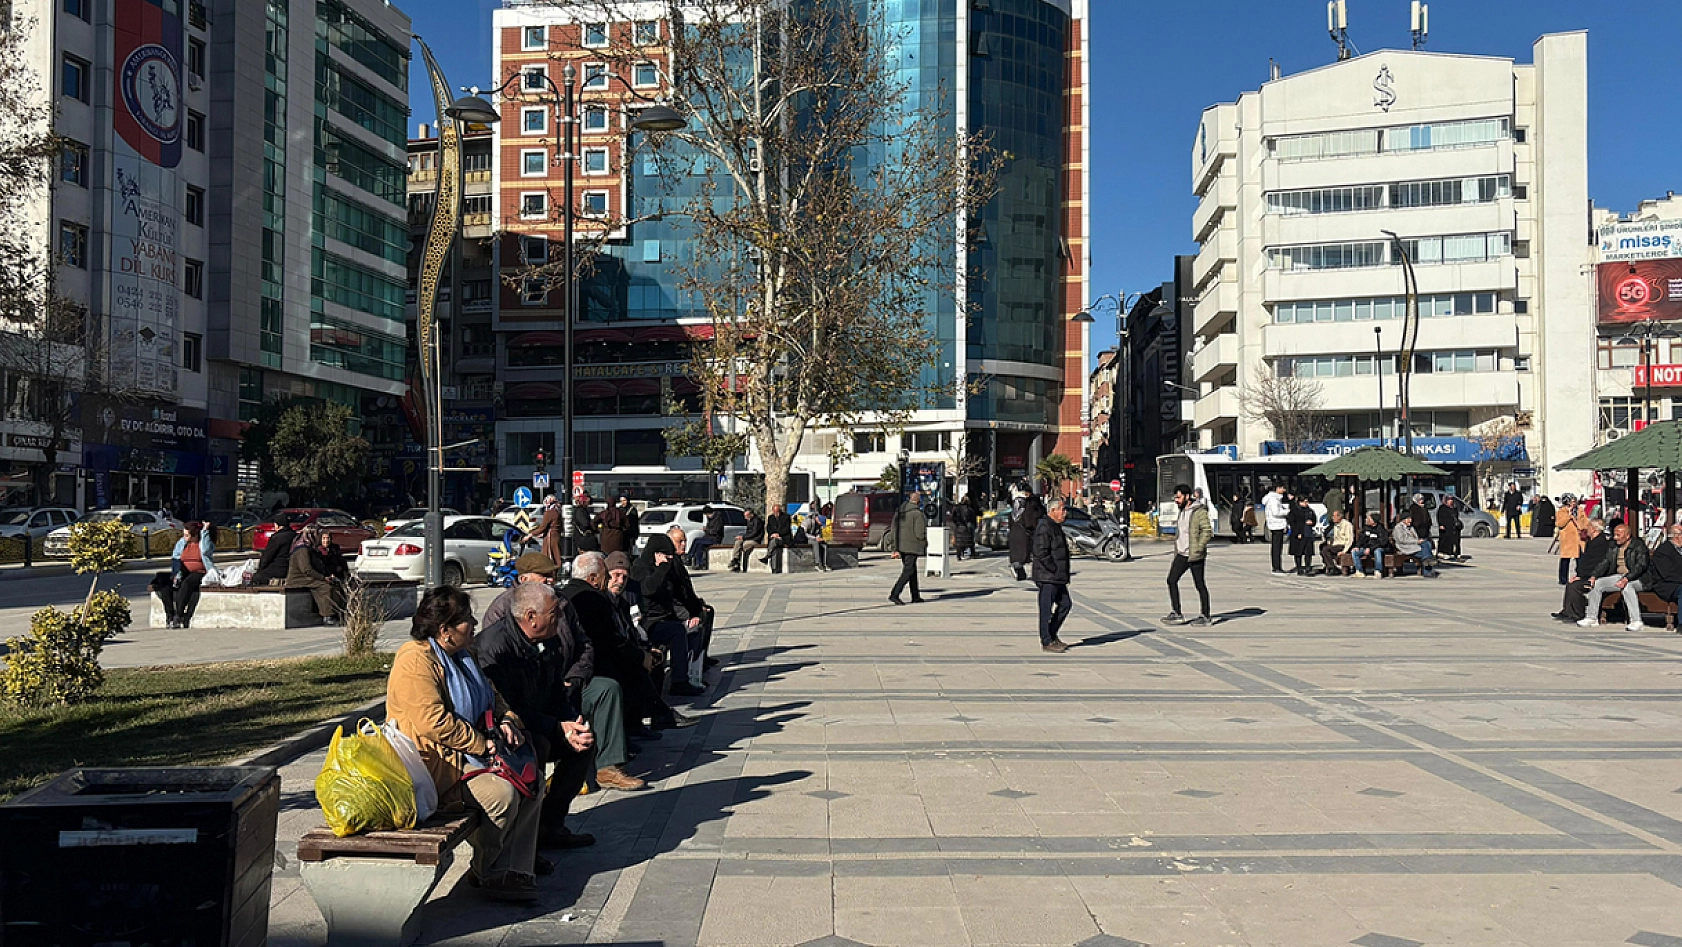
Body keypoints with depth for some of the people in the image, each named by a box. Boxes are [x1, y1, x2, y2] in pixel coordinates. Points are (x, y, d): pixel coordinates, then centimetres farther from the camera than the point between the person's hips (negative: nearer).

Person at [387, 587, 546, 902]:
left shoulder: (460, 656, 15)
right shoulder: (415, 662, -17)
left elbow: (492, 696, 25)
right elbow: (433, 722, -26)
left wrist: (507, 720, 3)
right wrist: (482, 744, -20)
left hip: (468, 754, 10)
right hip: (434, 764, -10)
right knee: (502, 793, -26)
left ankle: (515, 868, -4)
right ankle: (486, 873, -3)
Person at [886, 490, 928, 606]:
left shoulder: (899, 512, 10)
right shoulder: (917, 513, -13)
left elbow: (893, 531, 9)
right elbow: (919, 533, -16)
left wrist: (894, 548, 11)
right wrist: (924, 543, 4)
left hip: (900, 546, 8)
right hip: (912, 546, -8)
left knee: (912, 570, 18)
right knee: (908, 571, -5)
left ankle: (915, 596, 23)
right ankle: (894, 594, -15)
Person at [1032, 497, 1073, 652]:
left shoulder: (1055, 526, 17)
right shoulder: (1044, 527, -16)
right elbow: (1041, 553, -23)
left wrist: (1062, 574, 17)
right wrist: (1054, 570, -19)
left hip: (1057, 577, 11)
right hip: (1047, 577, -11)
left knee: (1065, 604, 14)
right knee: (1046, 609, -3)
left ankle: (1052, 635, 23)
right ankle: (1047, 642, 3)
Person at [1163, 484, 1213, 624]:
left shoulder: (1199, 511, -12)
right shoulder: (1182, 511, 14)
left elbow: (1207, 530, -18)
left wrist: (1198, 549, -22)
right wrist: (1177, 550, 17)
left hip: (1195, 555, -8)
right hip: (1181, 554, 8)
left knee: (1200, 585, 0)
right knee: (1171, 580, 2)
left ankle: (1205, 616, 9)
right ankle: (1176, 614, 7)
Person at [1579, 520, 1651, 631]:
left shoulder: (1639, 546, -11)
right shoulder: (1614, 545, 11)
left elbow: (1640, 566, -23)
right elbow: (1605, 562, 8)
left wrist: (1626, 579, -37)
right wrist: (1593, 576, -8)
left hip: (1637, 579, -8)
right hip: (1618, 576, 8)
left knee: (1627, 586, -38)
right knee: (1596, 583, -6)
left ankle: (1636, 621, -35)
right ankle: (1591, 618, 2)